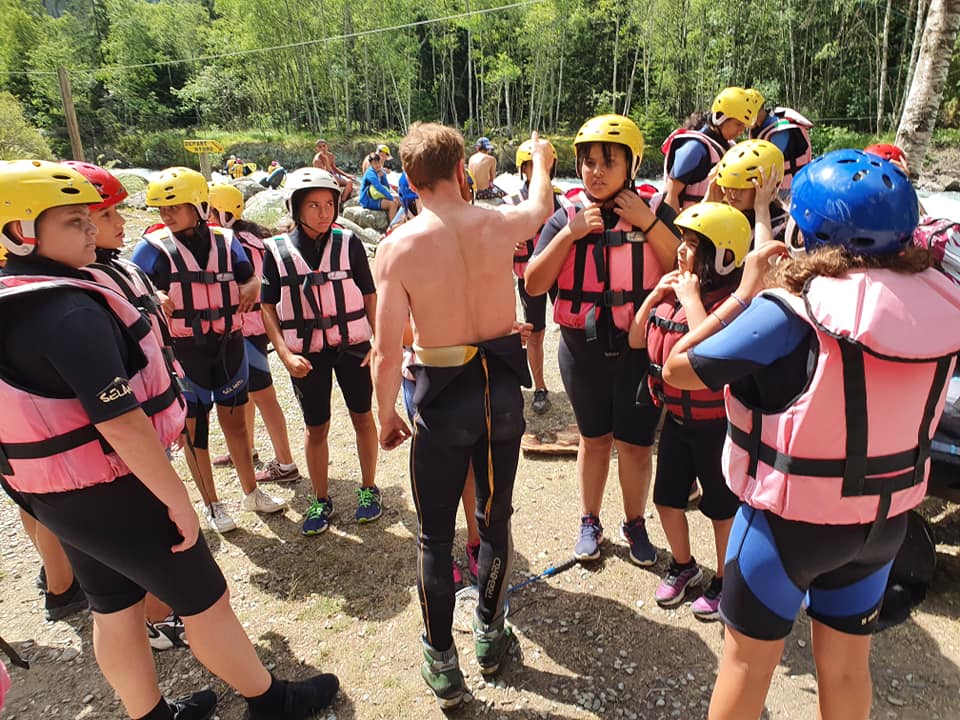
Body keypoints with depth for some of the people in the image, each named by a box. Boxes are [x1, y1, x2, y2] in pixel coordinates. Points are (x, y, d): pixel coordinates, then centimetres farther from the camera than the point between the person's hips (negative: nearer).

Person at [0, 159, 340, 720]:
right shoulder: (70, 312, -26)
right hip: (114, 494, -9)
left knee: (115, 606, 22)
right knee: (206, 601, 7)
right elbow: (120, 423, -29)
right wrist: (177, 500, -21)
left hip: (52, 497, 9)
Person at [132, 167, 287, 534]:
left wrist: (251, 287, -15)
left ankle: (251, 492, 31)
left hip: (229, 346, 3)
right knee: (194, 427, 7)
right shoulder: (153, 247, -6)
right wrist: (153, 301, -24)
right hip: (184, 352, -2)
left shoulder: (225, 241, 3)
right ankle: (211, 504, 25)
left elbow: (251, 276, 7)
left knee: (235, 420, 15)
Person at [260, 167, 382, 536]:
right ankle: (321, 500, 28)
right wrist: (285, 354, -11)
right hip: (306, 353, 0)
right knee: (316, 428, 11)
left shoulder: (348, 242, -6)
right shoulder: (277, 250, -5)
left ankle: (368, 489, 31)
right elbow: (267, 306, -1)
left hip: (352, 346, 0)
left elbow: (370, 296, 0)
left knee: (362, 417, 11)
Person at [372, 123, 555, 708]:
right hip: (503, 385, 3)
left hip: (443, 396, -3)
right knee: (496, 517, 21)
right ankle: (490, 633, 41)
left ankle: (442, 663, 29)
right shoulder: (498, 224, -7)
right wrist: (540, 161, 40)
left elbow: (387, 354, -15)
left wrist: (387, 415, 2)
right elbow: (542, 204, 19)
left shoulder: (398, 248, -14)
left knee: (436, 534, 14)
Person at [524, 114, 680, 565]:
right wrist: (570, 233, -17)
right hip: (584, 350, 1)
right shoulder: (566, 218, -1)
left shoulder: (655, 213, -3)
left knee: (635, 443, 8)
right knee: (594, 439, 16)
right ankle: (590, 522, 35)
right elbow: (533, 284, -8)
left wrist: (647, 223, -18)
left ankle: (635, 524, 33)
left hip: (641, 350, -1)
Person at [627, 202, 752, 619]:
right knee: (667, 499, 19)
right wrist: (655, 294, -6)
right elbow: (637, 340, 5)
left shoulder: (732, 300, -23)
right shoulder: (673, 290, 1)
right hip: (675, 416, 7)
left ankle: (724, 581, 37)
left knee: (722, 506, 14)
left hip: (716, 423, -7)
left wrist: (691, 298, -29)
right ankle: (683, 566, 44)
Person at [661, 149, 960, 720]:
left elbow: (677, 369, -21)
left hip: (789, 519, -5)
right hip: (884, 518, 6)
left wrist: (746, 292, -13)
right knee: (847, 661, 25)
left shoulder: (790, 314, -27)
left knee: (748, 659, 16)